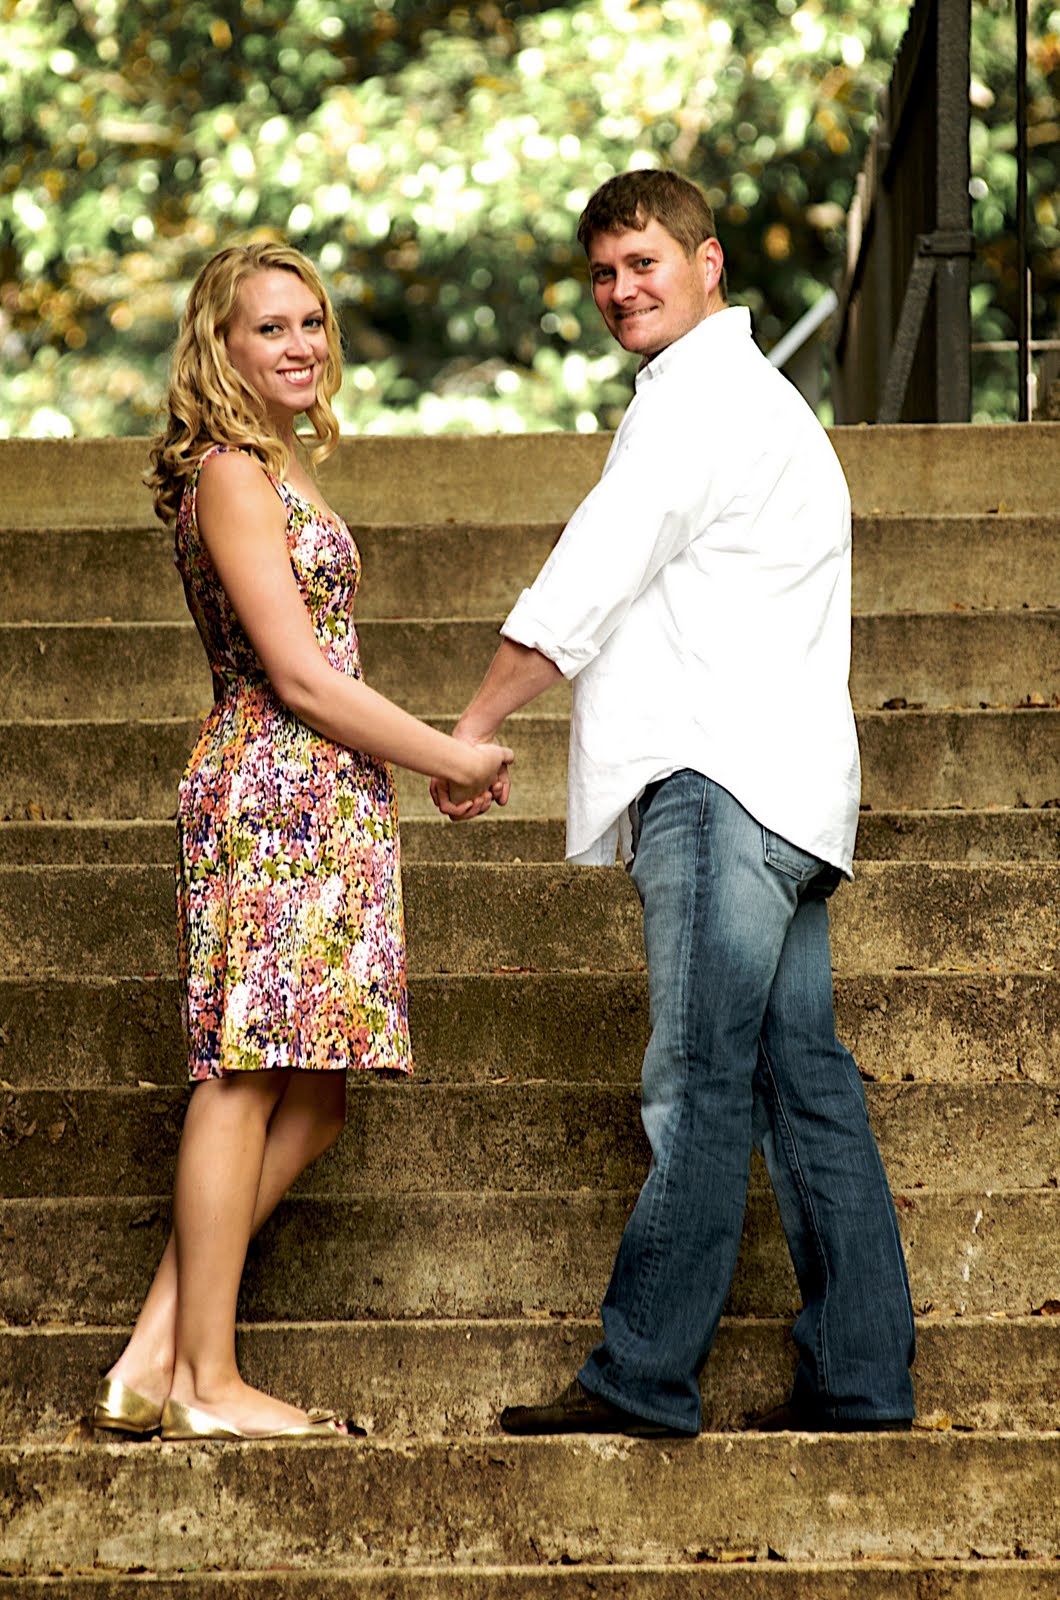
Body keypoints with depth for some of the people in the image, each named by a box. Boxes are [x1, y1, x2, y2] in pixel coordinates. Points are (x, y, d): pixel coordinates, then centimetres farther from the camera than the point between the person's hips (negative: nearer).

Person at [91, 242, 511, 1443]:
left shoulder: (280, 471, 20)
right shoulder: (232, 474, -9)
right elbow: (299, 676, -14)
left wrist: (429, 756, 15)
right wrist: (452, 758, -7)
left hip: (320, 804, 10)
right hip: (273, 795, -10)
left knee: (309, 1097, 7)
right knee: (247, 1079, -6)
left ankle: (156, 1359, 8)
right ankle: (205, 1382, -2)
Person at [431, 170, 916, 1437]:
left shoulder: (701, 395, -5)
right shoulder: (756, 398, 28)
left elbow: (590, 579, -11)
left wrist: (471, 729, -5)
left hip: (722, 783, -10)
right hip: (774, 787, 10)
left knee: (697, 1086, -11)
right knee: (802, 1081, 6)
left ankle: (642, 1376, -11)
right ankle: (860, 1376, 5)